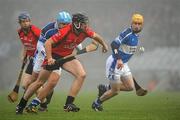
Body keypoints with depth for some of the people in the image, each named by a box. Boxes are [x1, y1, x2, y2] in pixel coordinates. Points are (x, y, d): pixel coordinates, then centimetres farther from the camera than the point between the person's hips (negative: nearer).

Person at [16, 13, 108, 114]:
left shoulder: (85, 31, -13)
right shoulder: (65, 31, -31)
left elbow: (95, 36, 10)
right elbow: (48, 43, -28)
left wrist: (104, 45, 26)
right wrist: (49, 58, -38)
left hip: (67, 56, 5)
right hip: (54, 55, -5)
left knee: (82, 75, -18)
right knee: (40, 82, 5)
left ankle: (69, 104, -16)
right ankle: (21, 104, 23)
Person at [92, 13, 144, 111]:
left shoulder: (135, 35, 8)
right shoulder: (127, 33, -22)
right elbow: (114, 44, -31)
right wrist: (119, 59, -41)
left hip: (123, 64, 9)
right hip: (114, 63, -9)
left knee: (130, 87, 5)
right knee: (115, 91, -2)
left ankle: (107, 89, 21)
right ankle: (97, 103, 21)